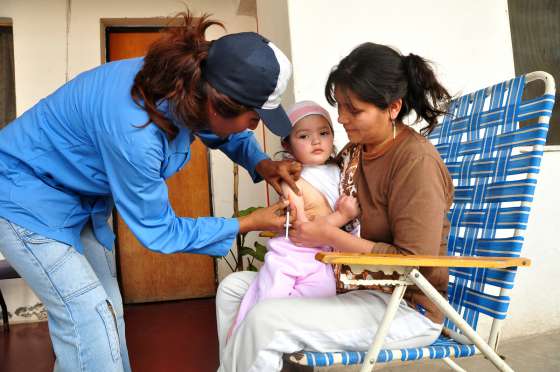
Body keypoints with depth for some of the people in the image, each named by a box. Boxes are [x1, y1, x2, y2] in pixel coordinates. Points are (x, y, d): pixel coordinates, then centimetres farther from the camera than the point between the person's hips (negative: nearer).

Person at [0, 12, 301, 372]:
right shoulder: (133, 130, -39)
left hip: (80, 195, 8)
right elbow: (158, 230, -24)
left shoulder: (184, 82, -17)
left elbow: (225, 132, 7)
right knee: (87, 316, -12)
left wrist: (260, 164, -12)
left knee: (107, 310, 9)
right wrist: (247, 223, -19)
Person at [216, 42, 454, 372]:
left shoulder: (417, 162, -18)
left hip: (406, 307, -8)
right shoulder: (358, 148, 6)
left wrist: (330, 237, -21)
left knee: (264, 321, -26)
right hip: (356, 286, 9)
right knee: (234, 288, 5)